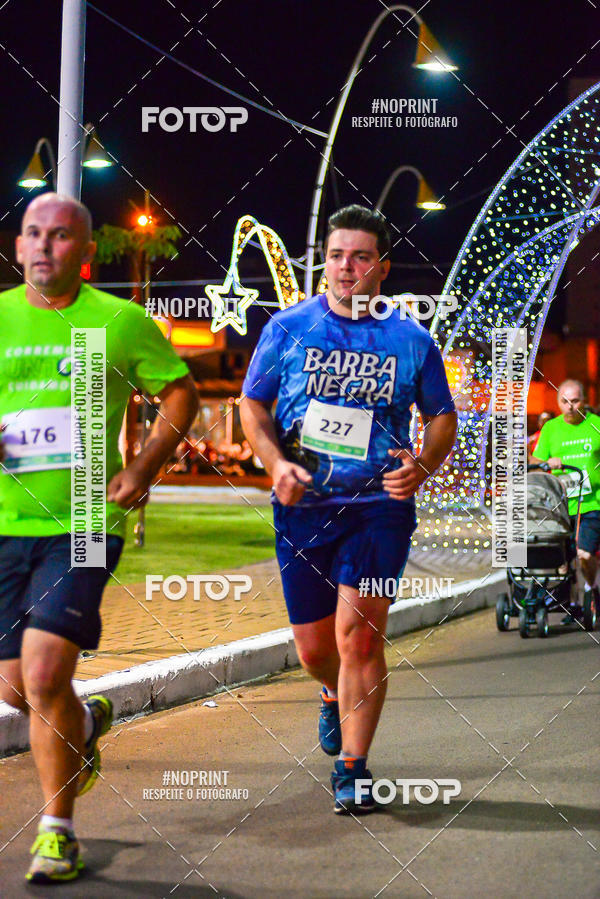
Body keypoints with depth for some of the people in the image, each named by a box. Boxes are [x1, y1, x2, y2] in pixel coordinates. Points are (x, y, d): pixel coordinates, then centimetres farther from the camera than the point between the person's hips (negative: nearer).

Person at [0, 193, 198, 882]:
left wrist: (142, 470, -2)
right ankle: (86, 723, 45)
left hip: (83, 524, -3)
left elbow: (180, 393, 11)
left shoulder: (120, 322, 0)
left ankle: (57, 828, -1)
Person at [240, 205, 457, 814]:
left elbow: (443, 417, 12)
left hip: (380, 505, -2)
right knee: (314, 649, 9)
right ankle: (335, 695, 46)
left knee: (358, 633, -14)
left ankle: (352, 768, -2)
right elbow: (252, 404, 9)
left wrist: (422, 466, -8)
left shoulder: (411, 341, 2)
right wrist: (276, 463, -8)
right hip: (303, 508, 2)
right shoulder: (288, 328, 3)